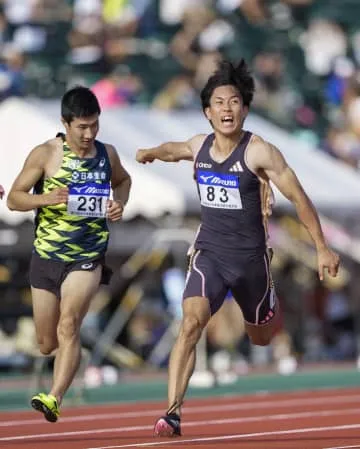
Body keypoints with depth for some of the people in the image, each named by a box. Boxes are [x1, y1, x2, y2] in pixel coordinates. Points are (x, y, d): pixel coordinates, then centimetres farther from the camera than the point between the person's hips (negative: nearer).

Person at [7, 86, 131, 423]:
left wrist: (119, 203, 3)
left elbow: (123, 180, 25)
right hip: (46, 257, 1)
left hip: (87, 258, -1)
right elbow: (13, 198, -3)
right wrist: (46, 199, -23)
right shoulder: (45, 154, -6)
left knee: (68, 326, -24)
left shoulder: (107, 154, 2)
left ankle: (55, 399, -32)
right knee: (47, 344, 10)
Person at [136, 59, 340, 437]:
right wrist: (152, 153, 6)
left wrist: (322, 249, -9)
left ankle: (273, 308, 59)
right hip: (209, 253, 2)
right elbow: (175, 150, 27)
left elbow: (298, 196, -10)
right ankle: (173, 412, -24)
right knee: (191, 323, -22)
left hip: (249, 257, -2)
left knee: (261, 337, 19)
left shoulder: (259, 152, -16)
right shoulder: (199, 146, 0)